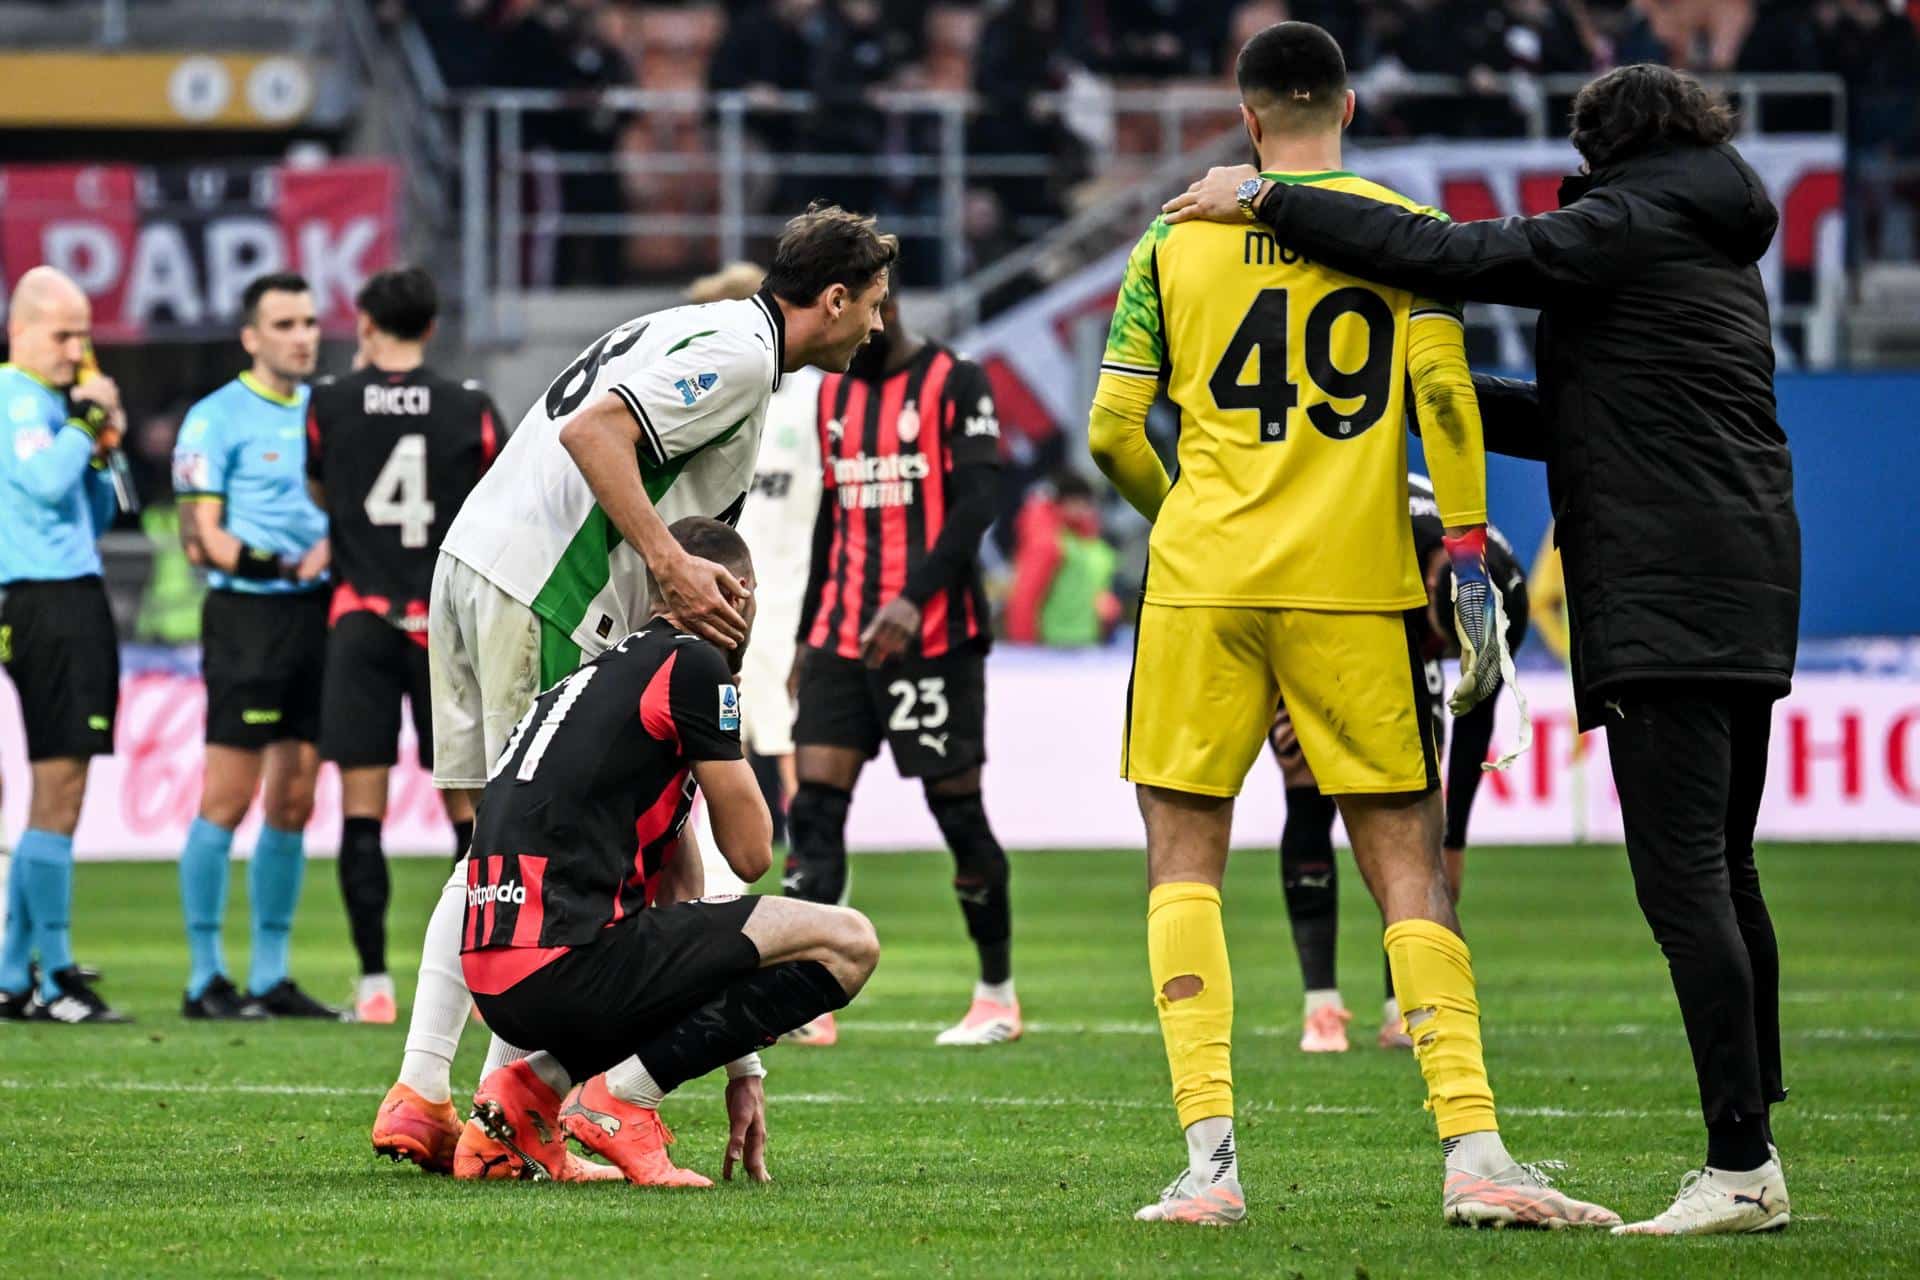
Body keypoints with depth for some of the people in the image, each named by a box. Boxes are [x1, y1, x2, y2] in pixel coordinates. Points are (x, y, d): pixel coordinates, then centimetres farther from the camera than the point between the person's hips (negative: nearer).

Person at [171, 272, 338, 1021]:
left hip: (317, 617, 6)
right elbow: (200, 537, -9)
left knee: (294, 804, 8)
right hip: (247, 616, -6)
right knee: (228, 800, -6)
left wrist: (336, 544, -1)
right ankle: (205, 978, 0)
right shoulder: (217, 419, -5)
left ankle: (271, 977, 14)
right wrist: (272, 563, -23)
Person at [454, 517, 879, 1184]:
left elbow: (680, 893, 29)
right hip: (568, 964, -9)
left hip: (497, 984, 9)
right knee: (847, 944, -3)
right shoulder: (694, 664, -2)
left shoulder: (614, 669, 26)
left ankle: (534, 1085, 12)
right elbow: (750, 853, 1)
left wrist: (741, 1065, 30)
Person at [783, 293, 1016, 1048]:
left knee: (958, 810, 0)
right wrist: (808, 635, 20)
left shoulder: (955, 385, -5)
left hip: (933, 637, -6)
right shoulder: (835, 392, 15)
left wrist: (914, 599, -25)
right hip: (843, 638, 6)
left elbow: (975, 504, -14)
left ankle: (998, 994, 16)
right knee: (815, 807, -7)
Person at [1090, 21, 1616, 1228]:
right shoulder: (1405, 226, 5)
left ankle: (1211, 1157, -5)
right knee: (1409, 866, 4)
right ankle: (1473, 1149, -7)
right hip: (1356, 586, 0)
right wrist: (1469, 558, -4)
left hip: (1203, 583, 0)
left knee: (1185, 860, 8)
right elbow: (1444, 395, -6)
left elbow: (1113, 430, 6)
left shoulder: (1175, 238, 8)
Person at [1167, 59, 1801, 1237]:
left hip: (1666, 599, -9)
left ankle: (1741, 1167, -17)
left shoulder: (1627, 226, -5)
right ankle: (1752, 1160, 12)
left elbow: (1449, 258, -15)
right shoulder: (1716, 248, 23)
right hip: (1744, 601, 9)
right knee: (1722, 874, 12)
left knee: (1682, 875, -12)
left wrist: (1268, 202, -11)